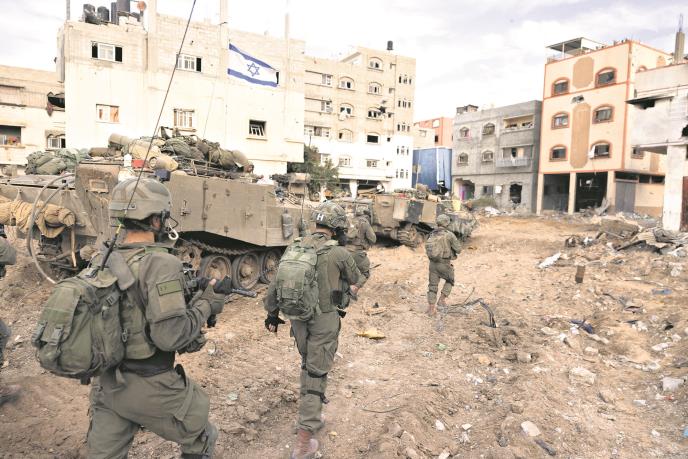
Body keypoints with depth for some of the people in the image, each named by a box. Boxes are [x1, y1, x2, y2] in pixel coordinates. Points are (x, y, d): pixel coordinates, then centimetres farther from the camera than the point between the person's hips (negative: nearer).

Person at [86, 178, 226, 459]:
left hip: (109, 384, 7)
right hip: (152, 388, -6)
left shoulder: (100, 262, 0)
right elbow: (170, 336, -26)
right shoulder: (161, 263, -23)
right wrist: (205, 305, -11)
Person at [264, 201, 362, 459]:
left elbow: (275, 285, 5)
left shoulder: (294, 248, -1)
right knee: (316, 376, 3)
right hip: (324, 322, -5)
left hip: (298, 319, 5)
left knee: (308, 365, 26)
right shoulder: (338, 253, -15)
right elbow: (356, 280, 4)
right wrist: (351, 287, 27)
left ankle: (309, 412, 42)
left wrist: (272, 314, 17)